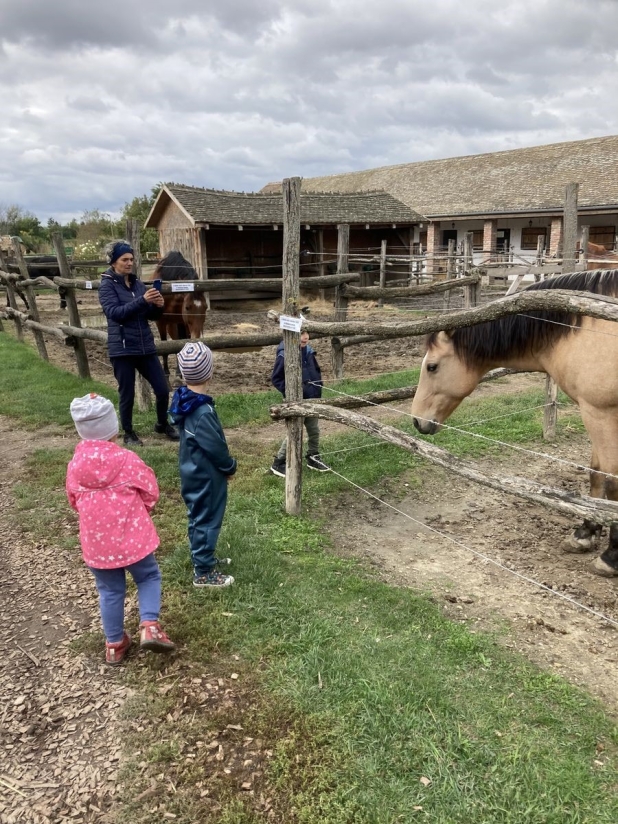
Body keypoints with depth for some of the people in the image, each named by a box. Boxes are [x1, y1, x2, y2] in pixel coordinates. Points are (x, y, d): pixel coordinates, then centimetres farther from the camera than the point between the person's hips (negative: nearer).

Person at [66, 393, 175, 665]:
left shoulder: (75, 464, -4)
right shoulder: (127, 459, -14)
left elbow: (74, 501, 9)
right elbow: (150, 492, -5)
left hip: (96, 541, 3)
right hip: (132, 536, -3)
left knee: (110, 591, 18)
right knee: (149, 577, 18)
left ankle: (114, 644, 29)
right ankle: (149, 626, 0)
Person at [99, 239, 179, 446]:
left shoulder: (138, 284, 11)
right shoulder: (107, 285, -4)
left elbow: (151, 315, 12)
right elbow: (114, 312, -19)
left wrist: (158, 306, -10)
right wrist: (142, 300, -27)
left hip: (146, 346, 5)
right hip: (122, 348, -5)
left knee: (163, 389, 6)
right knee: (127, 394, 4)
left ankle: (162, 424, 29)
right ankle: (128, 433, 23)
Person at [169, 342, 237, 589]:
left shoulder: (183, 401, 0)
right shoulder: (202, 411, -29)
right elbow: (215, 447, -23)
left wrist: (225, 465, 14)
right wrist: (230, 467, -5)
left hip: (193, 474, 9)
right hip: (206, 477, -9)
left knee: (198, 518, 22)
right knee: (207, 521, 4)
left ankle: (203, 558, 39)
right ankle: (203, 572, 17)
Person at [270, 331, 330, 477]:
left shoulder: (308, 351, 2)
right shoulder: (284, 355, -18)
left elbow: (317, 370, 18)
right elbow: (276, 379, -12)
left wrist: (318, 386, 7)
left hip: (311, 399, 7)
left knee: (314, 430, 16)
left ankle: (313, 458, 35)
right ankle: (278, 463, 13)